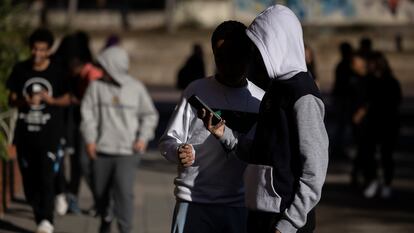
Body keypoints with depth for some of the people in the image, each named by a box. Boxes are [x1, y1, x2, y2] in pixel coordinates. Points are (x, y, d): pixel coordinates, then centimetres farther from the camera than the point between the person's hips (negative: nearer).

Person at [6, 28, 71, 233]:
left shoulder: (57, 71, -1)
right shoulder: (20, 70, 5)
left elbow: (67, 99, 6)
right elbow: (12, 99, 8)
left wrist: (51, 100, -15)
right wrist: (25, 102, -14)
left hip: (49, 134, -3)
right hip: (25, 133, 3)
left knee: (46, 177, -16)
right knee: (29, 180, 5)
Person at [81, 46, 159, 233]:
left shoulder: (136, 88, 1)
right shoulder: (96, 86, 1)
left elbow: (150, 115, 10)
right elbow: (88, 113, 1)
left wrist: (143, 137, -1)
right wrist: (90, 139, -6)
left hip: (127, 152, -2)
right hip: (101, 149, 2)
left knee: (124, 192, -15)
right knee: (100, 191, 12)